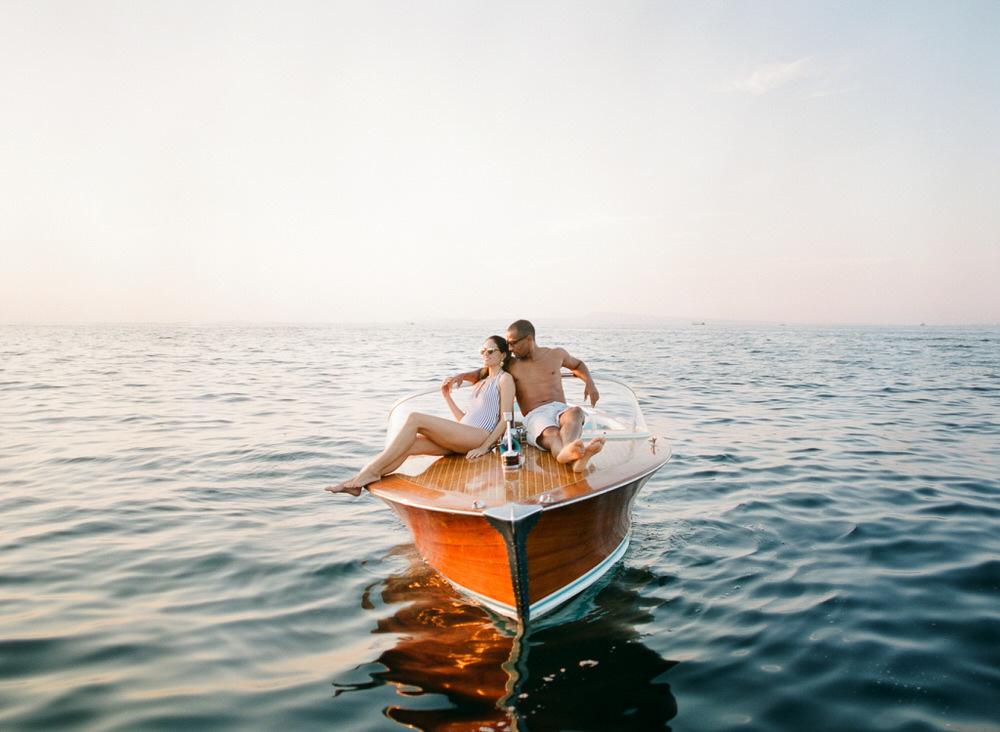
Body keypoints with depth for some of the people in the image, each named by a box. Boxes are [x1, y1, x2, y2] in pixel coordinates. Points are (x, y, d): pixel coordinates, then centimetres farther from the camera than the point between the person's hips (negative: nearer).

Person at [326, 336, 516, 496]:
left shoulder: (505, 379, 7)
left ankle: (372, 471, -25)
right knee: (409, 446, -17)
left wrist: (484, 447, -14)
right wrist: (447, 397, 17)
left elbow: (506, 419, -6)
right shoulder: (481, 382, 32)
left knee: (414, 418, -23)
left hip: (479, 437, -7)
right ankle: (356, 482, -25)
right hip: (461, 438, 8)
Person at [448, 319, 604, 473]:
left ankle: (568, 451, -72)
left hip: (560, 409, 1)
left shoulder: (556, 354, 18)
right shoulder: (511, 365, 17)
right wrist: (462, 375, 11)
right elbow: (483, 373, 30)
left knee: (575, 412, -39)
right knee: (551, 434, -40)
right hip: (535, 416, -1)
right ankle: (575, 457, -75)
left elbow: (578, 365, 36)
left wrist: (589, 382, 16)